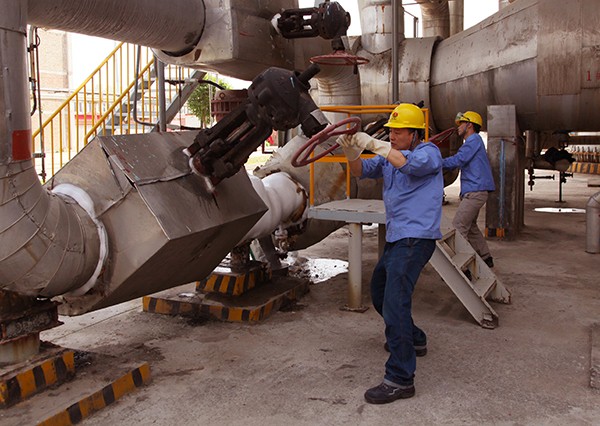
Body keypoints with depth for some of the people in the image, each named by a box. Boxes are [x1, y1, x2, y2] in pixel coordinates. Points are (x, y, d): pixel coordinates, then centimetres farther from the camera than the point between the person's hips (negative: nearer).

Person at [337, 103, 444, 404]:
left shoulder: (429, 152, -7)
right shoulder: (389, 155, 16)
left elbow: (411, 164, -29)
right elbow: (362, 171, 9)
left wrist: (373, 144, -26)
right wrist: (351, 152, -11)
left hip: (415, 238, -10)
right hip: (396, 238, 10)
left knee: (395, 301, -19)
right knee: (379, 292, 22)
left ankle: (400, 379, -16)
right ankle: (413, 339, 42)